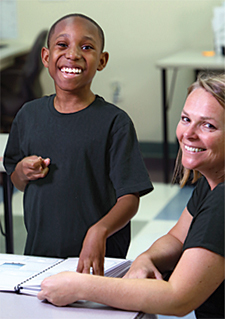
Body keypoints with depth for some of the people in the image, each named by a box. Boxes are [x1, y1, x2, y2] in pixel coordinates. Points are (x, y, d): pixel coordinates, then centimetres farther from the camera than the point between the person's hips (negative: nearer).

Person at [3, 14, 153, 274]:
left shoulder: (114, 122, -10)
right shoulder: (29, 115, 5)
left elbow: (130, 198, -14)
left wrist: (99, 231, -31)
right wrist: (23, 172, -6)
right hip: (38, 252, 4)